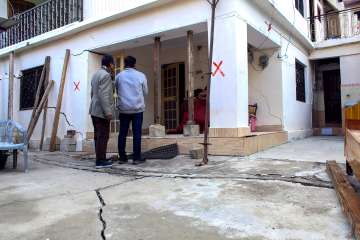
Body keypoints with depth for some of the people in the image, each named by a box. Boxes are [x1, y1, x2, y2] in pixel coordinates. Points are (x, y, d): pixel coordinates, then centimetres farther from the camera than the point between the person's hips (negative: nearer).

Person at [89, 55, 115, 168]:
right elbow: (103, 95, -21)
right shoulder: (106, 75, -13)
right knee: (103, 136, -5)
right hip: (102, 111, -10)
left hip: (95, 110, 10)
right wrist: (108, 111, -22)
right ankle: (100, 161, -2)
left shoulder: (96, 74, 17)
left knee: (98, 135, 11)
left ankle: (100, 158, 18)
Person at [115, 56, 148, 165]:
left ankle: (122, 157, 12)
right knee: (137, 134, 2)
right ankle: (136, 158, 3)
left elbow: (117, 91, 10)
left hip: (123, 109, 2)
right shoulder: (141, 76, -2)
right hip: (137, 108, -2)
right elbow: (145, 92, 6)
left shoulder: (119, 76, 2)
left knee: (122, 133, 8)